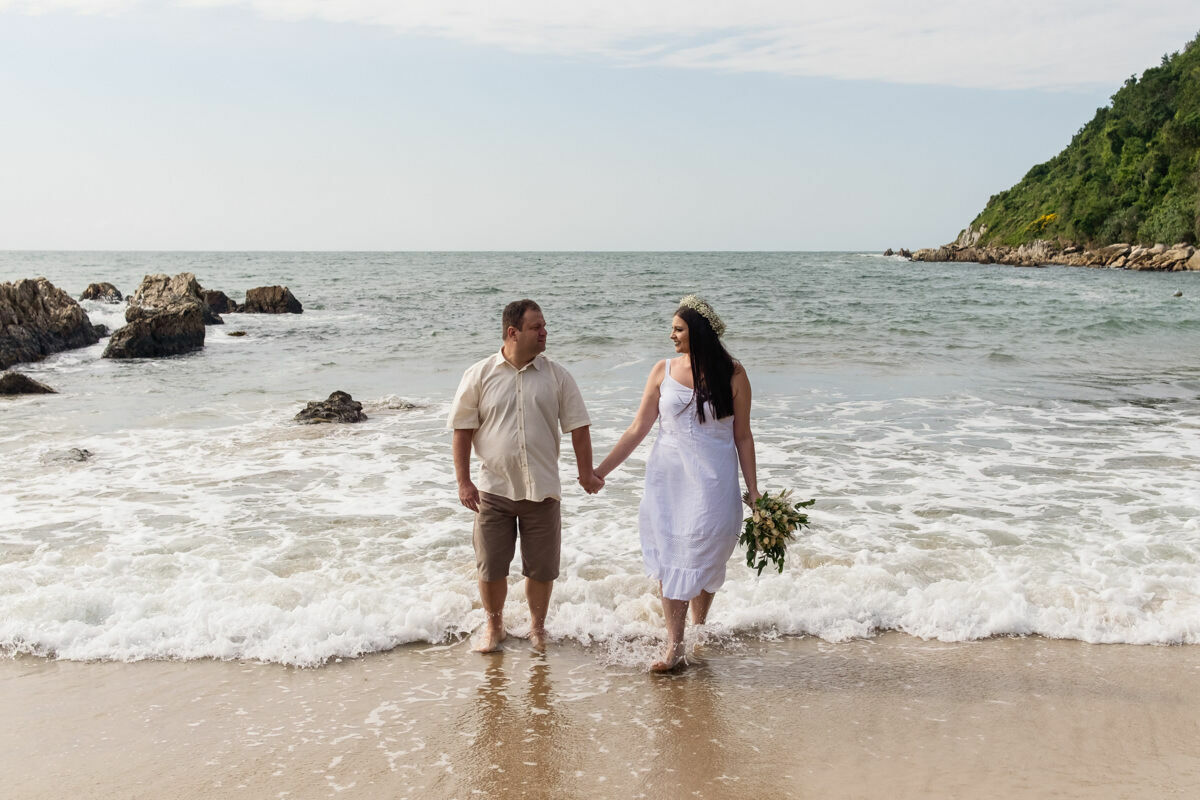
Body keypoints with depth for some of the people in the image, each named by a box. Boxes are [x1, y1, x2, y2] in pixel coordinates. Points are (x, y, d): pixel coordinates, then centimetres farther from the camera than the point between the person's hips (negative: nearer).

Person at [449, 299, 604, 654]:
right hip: (493, 489, -1)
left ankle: (537, 626, 32)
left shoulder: (557, 376, 0)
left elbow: (578, 427, 5)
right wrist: (464, 482, -5)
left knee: (542, 568, 8)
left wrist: (586, 472, 0)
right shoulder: (479, 375, -3)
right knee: (490, 567, 7)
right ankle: (494, 626, 31)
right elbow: (462, 429, -1)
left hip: (542, 490, 1)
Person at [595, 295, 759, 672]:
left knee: (701, 557, 3)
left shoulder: (732, 374, -4)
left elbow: (742, 436, 1)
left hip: (712, 482, -2)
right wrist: (600, 470, 2)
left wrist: (753, 490, 1)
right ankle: (674, 644, 7)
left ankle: (698, 630, 24)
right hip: (667, 478, 2)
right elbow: (638, 429, 4)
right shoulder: (663, 371, 1)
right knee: (668, 559, 1)